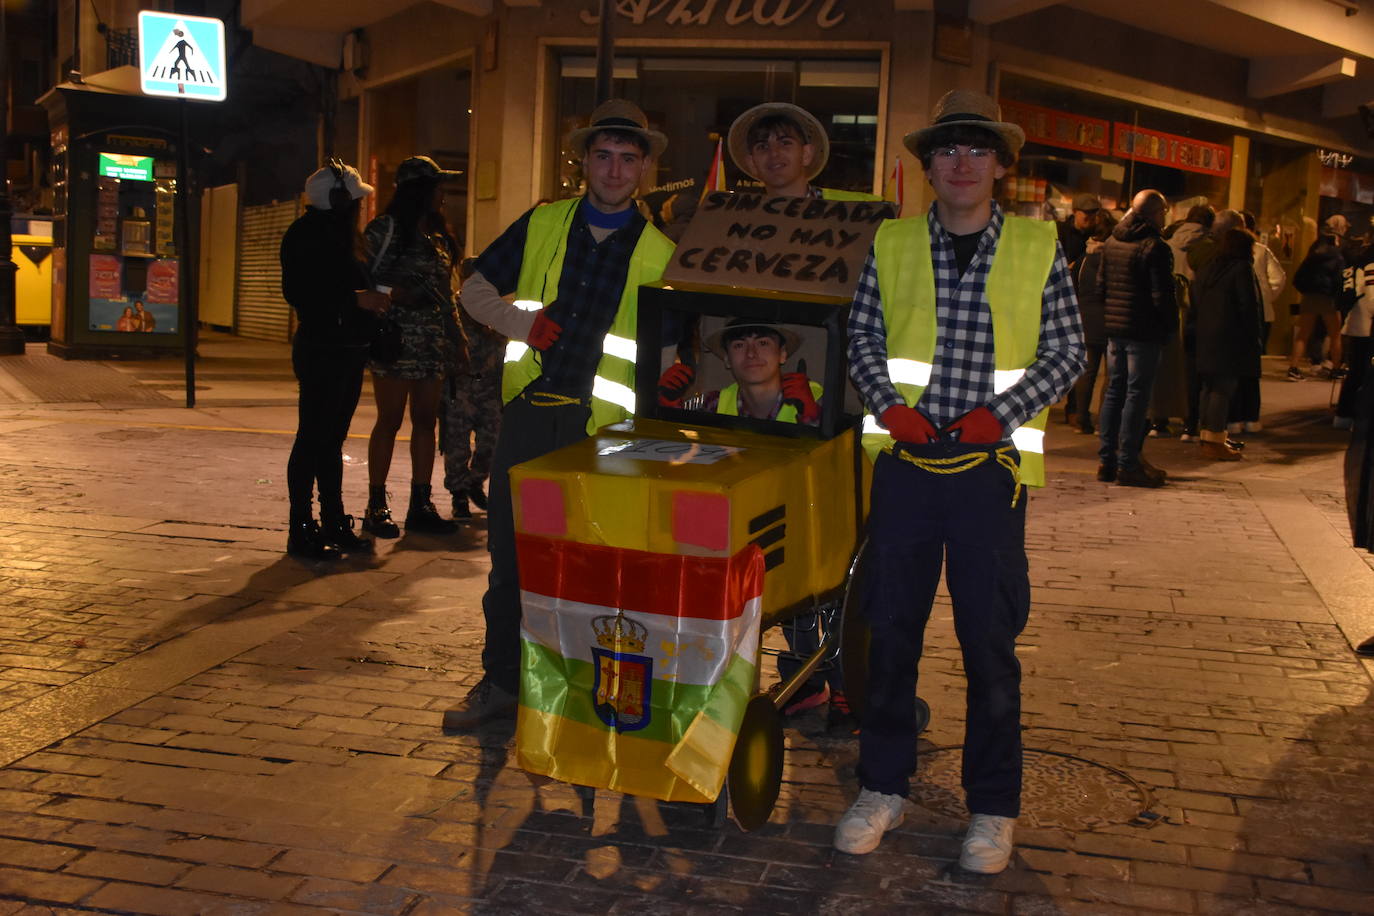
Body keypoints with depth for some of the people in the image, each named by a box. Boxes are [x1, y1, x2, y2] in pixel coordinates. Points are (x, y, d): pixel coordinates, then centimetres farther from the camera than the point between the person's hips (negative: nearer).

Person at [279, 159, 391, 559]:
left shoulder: (341, 234, 19)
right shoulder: (307, 234, -10)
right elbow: (297, 292, -20)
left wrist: (374, 300, 8)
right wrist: (355, 299, -22)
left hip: (347, 350, 9)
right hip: (321, 349, -9)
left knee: (332, 439, 13)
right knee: (313, 439, -5)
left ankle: (334, 523, 19)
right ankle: (301, 530, 0)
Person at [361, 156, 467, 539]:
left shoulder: (438, 234, 17)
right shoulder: (386, 228, -3)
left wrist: (458, 338, 14)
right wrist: (395, 293, -22)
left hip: (433, 340, 7)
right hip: (397, 337, -7)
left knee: (426, 420, 6)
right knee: (390, 420, -3)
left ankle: (420, 504, 12)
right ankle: (376, 506, 4)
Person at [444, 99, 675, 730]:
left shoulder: (660, 253, 3)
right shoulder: (541, 225, 8)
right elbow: (474, 290, 13)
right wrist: (521, 322, -5)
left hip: (601, 426, -2)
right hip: (528, 412, 2)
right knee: (508, 555, 9)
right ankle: (500, 684, 23)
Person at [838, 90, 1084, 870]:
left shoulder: (1038, 246, 3)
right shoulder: (893, 243, 8)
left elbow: (1066, 352, 2)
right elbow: (863, 338, 9)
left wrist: (999, 412, -11)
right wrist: (888, 402, -8)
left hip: (991, 466, -2)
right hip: (905, 461, 2)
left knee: (991, 642, 5)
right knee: (892, 630, 8)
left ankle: (994, 807, 20)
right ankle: (884, 789, 24)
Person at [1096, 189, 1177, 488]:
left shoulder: (1111, 243, 10)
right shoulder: (1155, 247, -13)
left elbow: (1101, 286, 15)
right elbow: (1162, 296, -15)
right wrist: (1172, 326, -2)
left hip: (1115, 329, 7)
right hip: (1144, 332, -7)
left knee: (1114, 392, 13)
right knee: (1137, 395, -3)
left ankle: (1106, 460, 15)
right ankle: (1128, 464, -2)